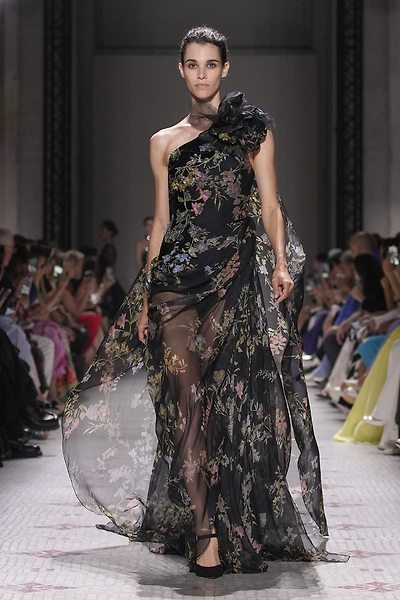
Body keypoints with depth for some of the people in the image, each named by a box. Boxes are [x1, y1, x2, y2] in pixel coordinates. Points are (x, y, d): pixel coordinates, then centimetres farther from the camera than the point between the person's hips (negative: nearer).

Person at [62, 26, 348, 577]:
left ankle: (225, 526, -1)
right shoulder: (165, 141, 16)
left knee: (227, 397, -10)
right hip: (177, 275, 2)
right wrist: (145, 295, 9)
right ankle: (206, 535, -6)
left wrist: (280, 262, -12)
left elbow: (270, 205, 4)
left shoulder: (253, 129, 10)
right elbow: (161, 221, 15)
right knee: (185, 399, -6)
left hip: (235, 273, -2)